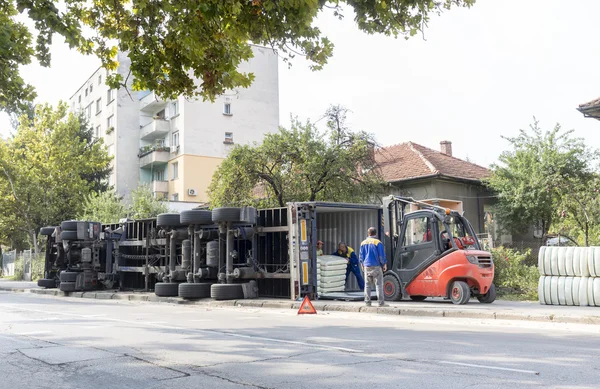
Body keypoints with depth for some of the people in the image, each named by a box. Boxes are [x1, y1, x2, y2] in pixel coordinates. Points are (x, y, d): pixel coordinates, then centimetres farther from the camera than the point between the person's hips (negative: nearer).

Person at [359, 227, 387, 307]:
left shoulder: (363, 243, 7)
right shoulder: (378, 242, -8)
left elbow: (361, 255, 12)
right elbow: (382, 255, -7)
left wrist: (362, 264, 23)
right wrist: (384, 264, 3)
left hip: (367, 266, 4)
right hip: (376, 266, -4)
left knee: (367, 285, 8)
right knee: (379, 284, -2)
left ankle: (367, 302, 8)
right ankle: (381, 302, -4)